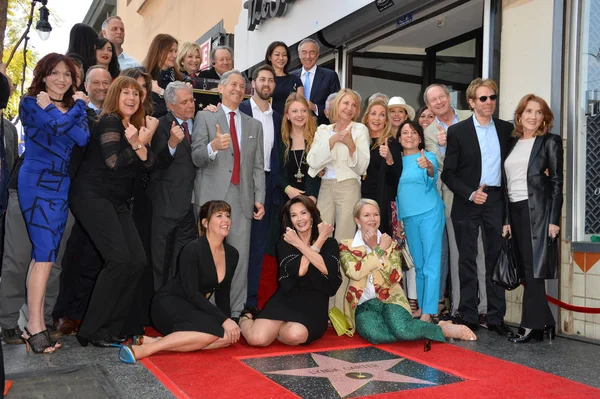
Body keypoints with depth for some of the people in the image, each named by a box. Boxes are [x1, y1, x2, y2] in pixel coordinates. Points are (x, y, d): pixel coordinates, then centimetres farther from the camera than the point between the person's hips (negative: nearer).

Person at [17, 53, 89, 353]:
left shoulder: (73, 106, 15)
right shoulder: (31, 103, -1)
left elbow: (83, 138, -5)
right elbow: (58, 126, -19)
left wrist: (52, 108, -10)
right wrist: (78, 106, -3)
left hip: (61, 185, 6)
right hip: (37, 183, -6)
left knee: (44, 254, 7)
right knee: (45, 253, -13)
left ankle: (34, 320, 14)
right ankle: (35, 326, -10)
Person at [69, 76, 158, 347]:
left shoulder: (136, 127, 15)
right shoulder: (109, 122, -8)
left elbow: (150, 164, 2)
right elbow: (114, 162, -18)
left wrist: (142, 144, -15)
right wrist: (141, 143, -16)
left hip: (117, 202, 8)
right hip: (93, 197, -8)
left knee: (138, 260, -2)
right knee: (119, 259, -18)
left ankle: (116, 325, 9)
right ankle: (94, 330, -7)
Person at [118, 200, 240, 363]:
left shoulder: (232, 254, 3)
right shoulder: (193, 249, -17)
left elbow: (222, 295, 11)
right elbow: (192, 293, -22)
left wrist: (229, 321, -4)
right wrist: (224, 320, -26)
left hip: (195, 309, 8)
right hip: (169, 305, -7)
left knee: (230, 335, -21)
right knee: (214, 330, -32)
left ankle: (157, 341, -20)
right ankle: (145, 348, -30)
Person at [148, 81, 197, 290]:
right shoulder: (162, 126, -7)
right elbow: (159, 163, -20)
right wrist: (172, 143, -37)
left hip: (191, 202, 5)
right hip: (167, 202, -4)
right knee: (161, 259, 6)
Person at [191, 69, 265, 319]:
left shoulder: (254, 125, 19)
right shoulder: (205, 117, 8)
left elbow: (258, 166, 15)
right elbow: (196, 158, -2)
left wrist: (259, 198, 6)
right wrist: (213, 146, -24)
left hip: (242, 199, 3)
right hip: (212, 196, -3)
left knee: (240, 257, 1)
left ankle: (235, 313, 8)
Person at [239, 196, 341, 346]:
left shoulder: (329, 243, 6)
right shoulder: (284, 244, 7)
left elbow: (328, 270, -15)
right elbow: (299, 270, -12)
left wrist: (300, 245, -10)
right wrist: (320, 240, -8)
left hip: (313, 306, 0)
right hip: (285, 301, 1)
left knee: (295, 335, -35)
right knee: (257, 339, -25)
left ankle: (273, 329, 3)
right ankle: (247, 318, 13)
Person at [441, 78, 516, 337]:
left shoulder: (506, 129, 8)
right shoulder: (457, 131, -1)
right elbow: (448, 173, -3)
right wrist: (470, 194, -14)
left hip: (496, 200, 2)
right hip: (468, 203, -2)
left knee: (496, 259, 5)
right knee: (467, 260, 4)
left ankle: (496, 318, 13)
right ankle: (468, 317, 12)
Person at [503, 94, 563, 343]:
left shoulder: (550, 142, 1)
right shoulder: (512, 142, 15)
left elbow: (557, 182, -4)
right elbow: (507, 182, 13)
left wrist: (554, 219, -12)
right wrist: (506, 218, 7)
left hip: (537, 211, -5)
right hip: (515, 211, 5)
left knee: (533, 268, -6)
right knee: (527, 270, 5)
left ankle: (532, 325, 0)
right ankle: (544, 323, 13)